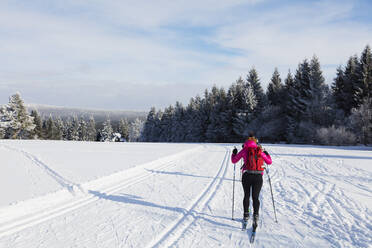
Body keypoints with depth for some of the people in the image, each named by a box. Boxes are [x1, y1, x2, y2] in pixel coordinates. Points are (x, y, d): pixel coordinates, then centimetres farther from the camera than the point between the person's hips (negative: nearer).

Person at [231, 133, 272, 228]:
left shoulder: (244, 150, 5)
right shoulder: (260, 151, 9)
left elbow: (234, 160, 13)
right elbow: (269, 162, 16)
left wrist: (234, 153, 31)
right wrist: (267, 154, 34)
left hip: (247, 175, -1)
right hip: (258, 176, 1)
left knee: (246, 196, 16)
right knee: (255, 197, 8)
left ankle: (246, 215, 16)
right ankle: (255, 215, -7)